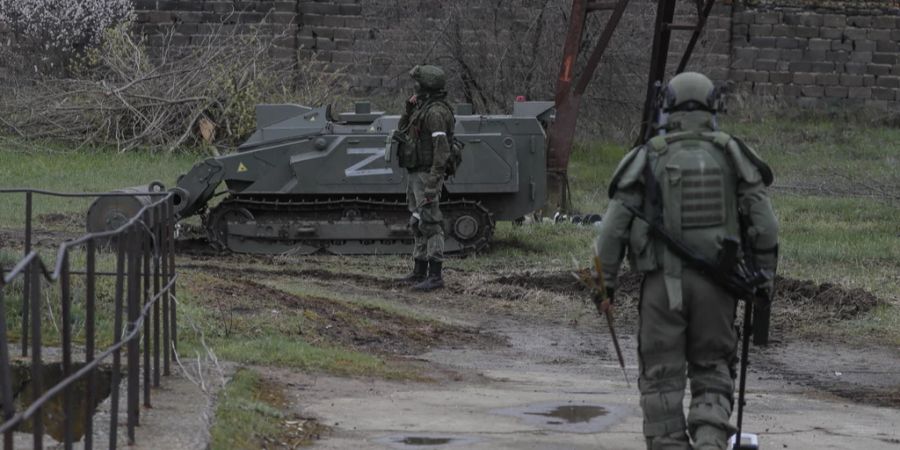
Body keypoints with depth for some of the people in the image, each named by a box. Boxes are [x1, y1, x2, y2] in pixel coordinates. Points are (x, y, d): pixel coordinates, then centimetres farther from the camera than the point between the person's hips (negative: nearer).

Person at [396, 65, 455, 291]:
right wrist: (409, 108, 6)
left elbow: (442, 149, -23)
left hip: (427, 176, -11)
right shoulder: (423, 109, 13)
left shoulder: (435, 113, -18)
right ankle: (420, 271, 24)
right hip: (415, 175, 11)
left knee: (430, 224, -11)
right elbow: (403, 129, 24)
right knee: (418, 223, 16)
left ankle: (435, 276, -12)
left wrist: (432, 182, -26)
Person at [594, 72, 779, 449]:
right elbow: (764, 223, 0)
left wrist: (604, 280, 6)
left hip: (663, 284, -1)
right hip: (716, 285, 2)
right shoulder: (730, 154, 3)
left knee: (662, 377, 7)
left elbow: (614, 227, -3)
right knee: (712, 372, 12)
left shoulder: (649, 158, -1)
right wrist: (765, 274, 8)